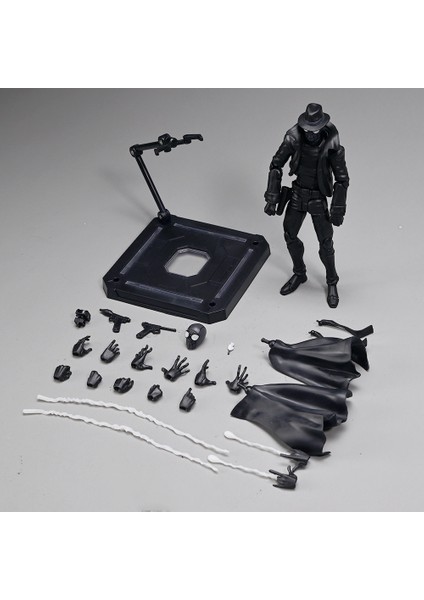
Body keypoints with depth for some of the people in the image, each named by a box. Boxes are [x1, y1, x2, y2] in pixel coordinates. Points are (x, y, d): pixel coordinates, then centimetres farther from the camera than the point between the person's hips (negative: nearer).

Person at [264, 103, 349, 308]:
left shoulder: (331, 146, -24)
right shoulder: (293, 139, -17)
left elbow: (342, 179, -16)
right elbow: (276, 165, -7)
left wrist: (338, 210, -16)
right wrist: (272, 198, -11)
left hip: (319, 198, -3)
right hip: (297, 193, 3)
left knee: (325, 243, 1)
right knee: (290, 236, 12)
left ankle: (332, 283, 23)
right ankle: (299, 274, 35)